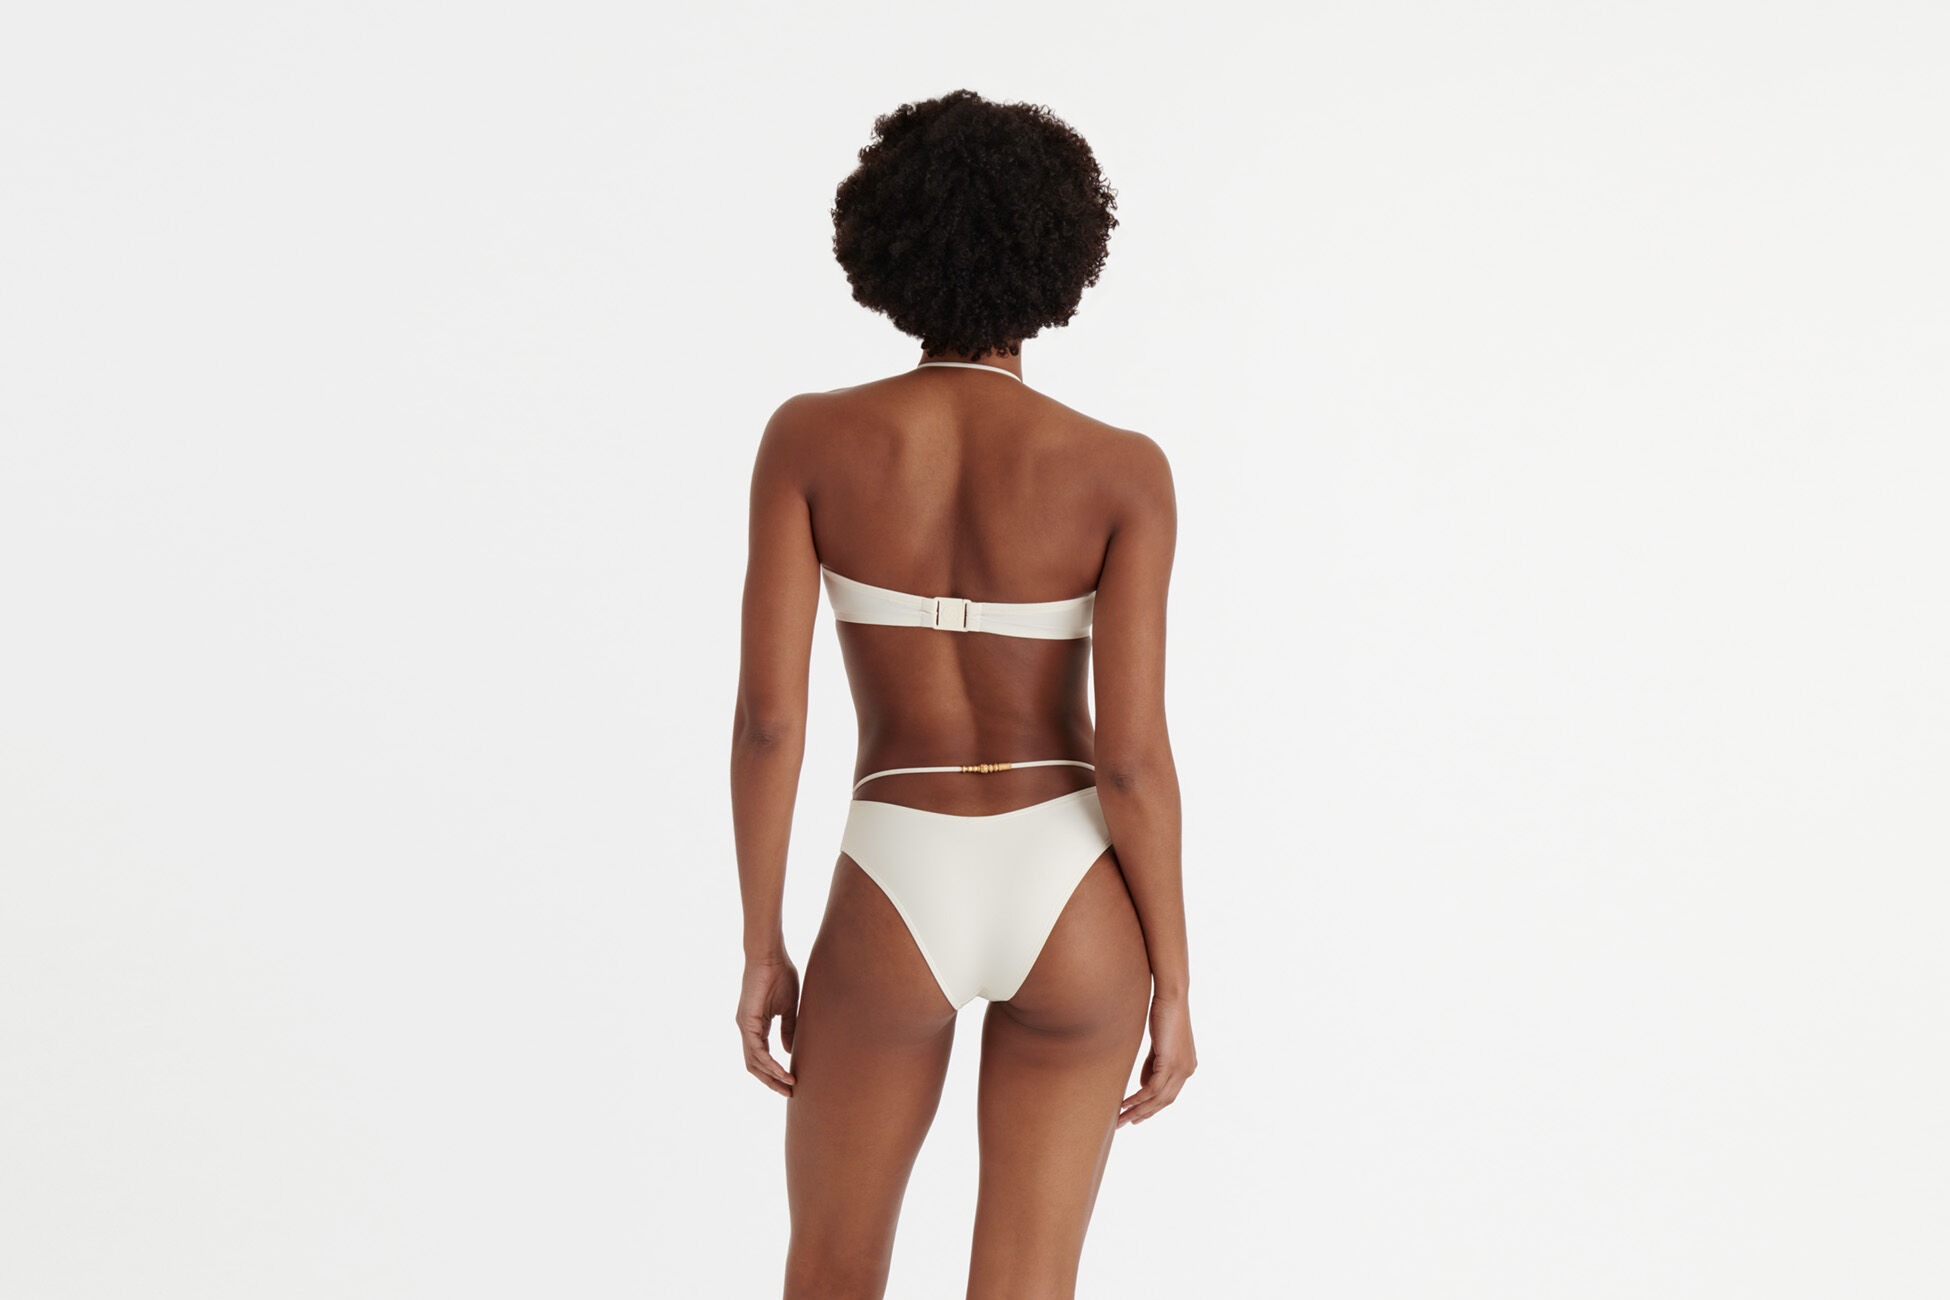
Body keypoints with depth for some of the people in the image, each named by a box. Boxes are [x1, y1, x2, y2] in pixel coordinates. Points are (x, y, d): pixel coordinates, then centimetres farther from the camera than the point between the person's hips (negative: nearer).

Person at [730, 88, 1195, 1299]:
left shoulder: (810, 437, -8)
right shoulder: (1122, 469, -9)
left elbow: (768, 713, -9)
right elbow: (1130, 752, -12)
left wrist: (762, 950, 3)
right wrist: (1174, 985, 0)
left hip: (899, 907, 0)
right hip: (1072, 906, 0)